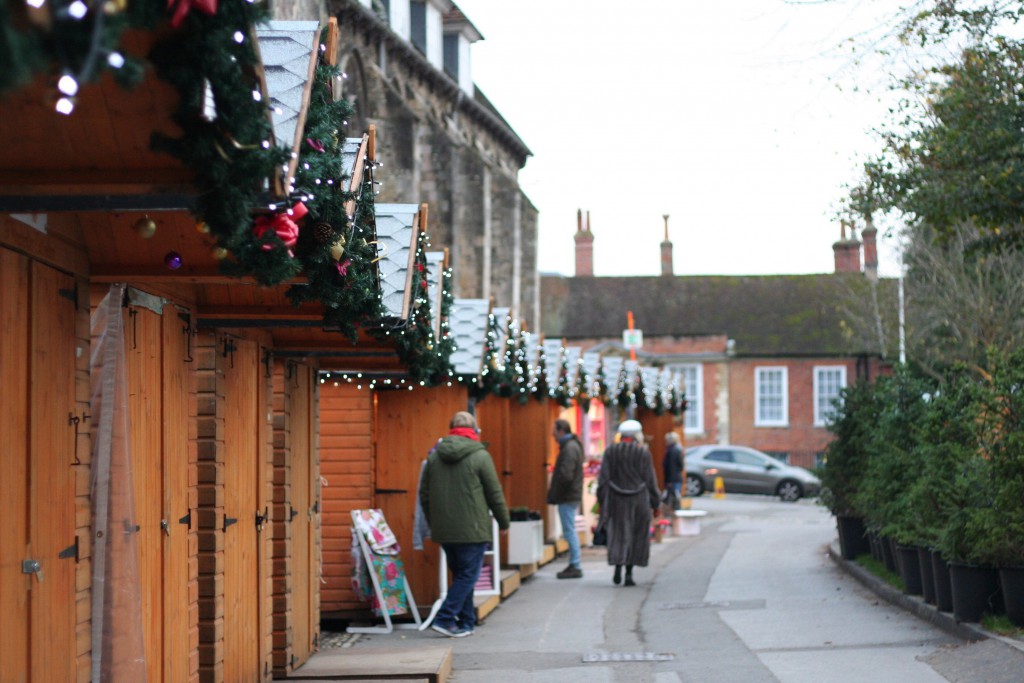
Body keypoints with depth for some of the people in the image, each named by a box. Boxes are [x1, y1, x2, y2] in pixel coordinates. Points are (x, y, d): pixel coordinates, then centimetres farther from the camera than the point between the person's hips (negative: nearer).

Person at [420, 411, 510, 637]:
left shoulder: (435, 456, 7)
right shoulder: (480, 456, -8)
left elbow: (424, 494, 13)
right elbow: (495, 494, -5)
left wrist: (434, 523, 23)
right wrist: (504, 522, 8)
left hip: (443, 531, 6)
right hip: (472, 529, -6)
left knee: (460, 574, 16)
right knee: (468, 575, 0)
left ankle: (466, 622, 18)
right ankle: (445, 618, -11)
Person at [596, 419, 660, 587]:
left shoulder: (610, 451, -1)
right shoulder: (643, 453, -5)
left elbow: (603, 478, -3)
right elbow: (650, 480, -2)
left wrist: (603, 501, 3)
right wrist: (655, 504, 6)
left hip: (616, 499, 1)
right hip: (638, 498, -1)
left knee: (619, 534, 9)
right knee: (636, 536, 9)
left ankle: (618, 566, -12)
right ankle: (629, 573, 6)